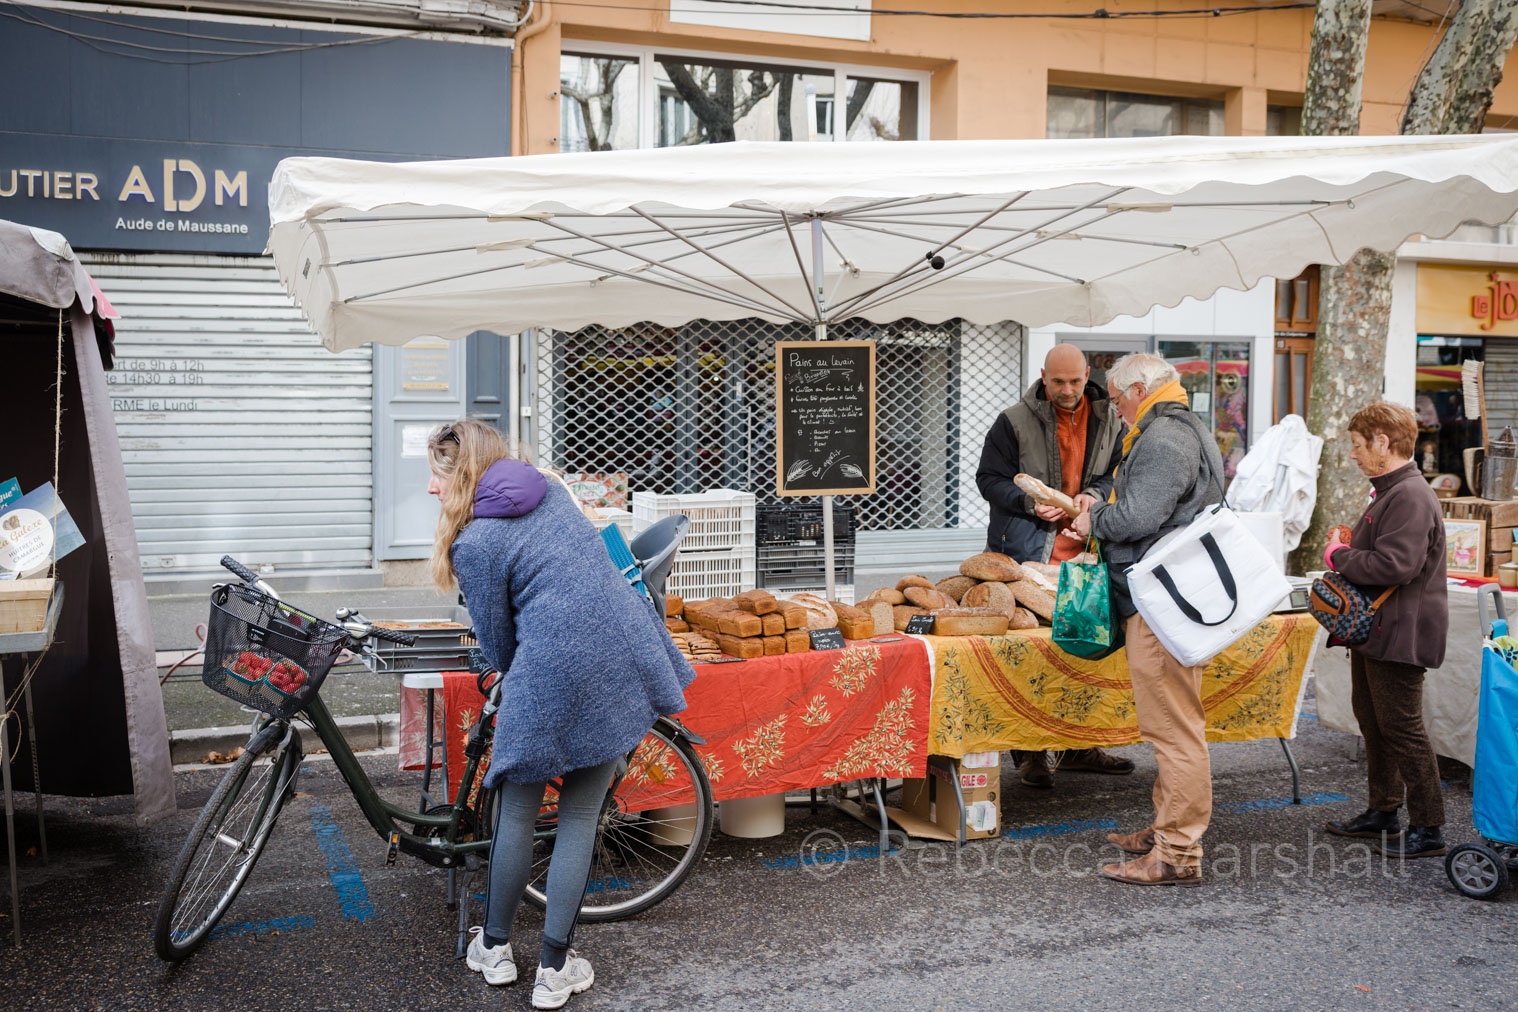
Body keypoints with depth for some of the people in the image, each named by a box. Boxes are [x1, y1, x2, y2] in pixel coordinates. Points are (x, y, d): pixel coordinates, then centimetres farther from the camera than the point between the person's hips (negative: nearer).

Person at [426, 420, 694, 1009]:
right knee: (580, 816, 12)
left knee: (517, 813, 15)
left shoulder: (473, 543, -7)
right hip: (623, 664, 6)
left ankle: (495, 948, 30)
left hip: (551, 676, -5)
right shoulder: (549, 489, 12)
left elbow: (498, 642, 1)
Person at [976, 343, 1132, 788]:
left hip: (1086, 549, 4)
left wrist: (1095, 494, -5)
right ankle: (1031, 753, 4)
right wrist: (1030, 503, -17)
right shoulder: (1014, 422, -1)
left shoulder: (1108, 421, 11)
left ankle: (1078, 746, 21)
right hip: (1027, 550, -4)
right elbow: (989, 479, -1)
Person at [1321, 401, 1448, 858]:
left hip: (1398, 635, -11)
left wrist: (1339, 556, -16)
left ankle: (1428, 828, 5)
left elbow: (1395, 565, -29)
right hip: (1374, 631, 11)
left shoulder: (1410, 496, -20)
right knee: (1373, 720, 18)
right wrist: (1350, 548, 7)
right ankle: (1383, 812, 31)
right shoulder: (1390, 492, 15)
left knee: (1401, 727, -4)